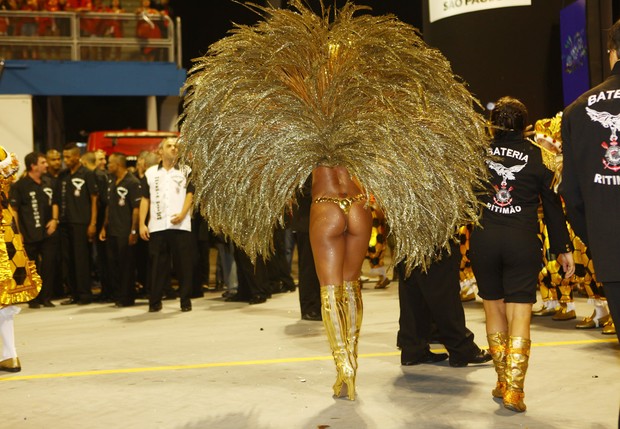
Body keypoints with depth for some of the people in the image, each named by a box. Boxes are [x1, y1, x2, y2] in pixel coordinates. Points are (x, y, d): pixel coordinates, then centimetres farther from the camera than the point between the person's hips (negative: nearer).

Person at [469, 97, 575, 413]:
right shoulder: (536, 156, 3)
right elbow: (552, 205, 6)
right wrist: (563, 248, 11)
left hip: (483, 239, 1)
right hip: (523, 242, -1)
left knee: (494, 310, 15)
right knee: (519, 315, 0)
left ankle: (503, 383, 19)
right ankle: (514, 389, -7)